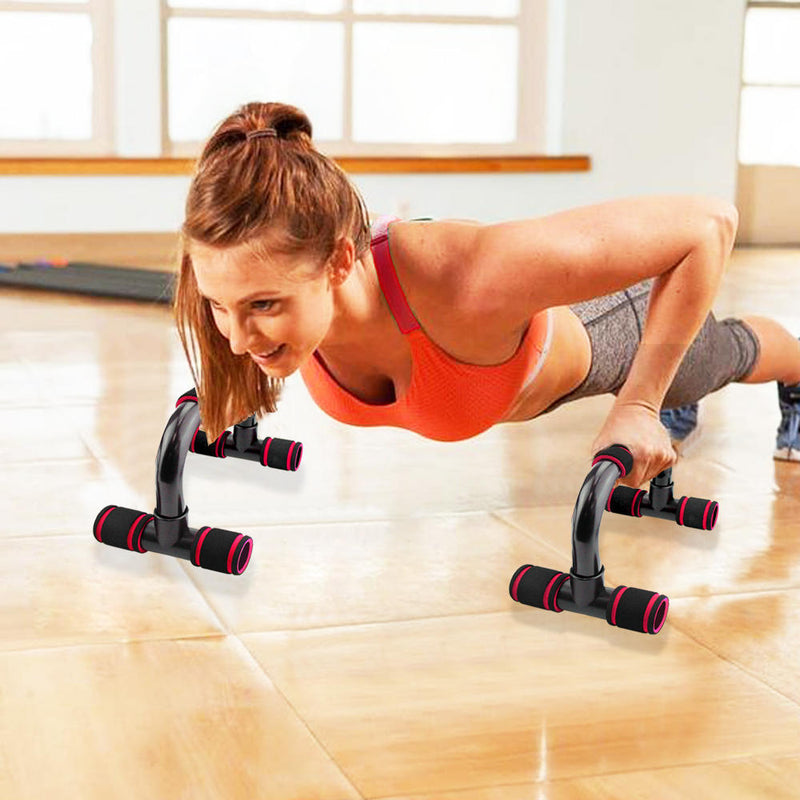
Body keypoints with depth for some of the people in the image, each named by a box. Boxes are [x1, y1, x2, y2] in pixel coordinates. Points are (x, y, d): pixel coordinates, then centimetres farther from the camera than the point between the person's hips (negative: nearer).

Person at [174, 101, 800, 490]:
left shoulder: (468, 281, -53)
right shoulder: (269, 280, -38)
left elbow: (708, 222, -43)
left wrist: (638, 407, -39)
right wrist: (226, 385, -7)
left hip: (597, 332, -3)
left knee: (725, 356, 35)